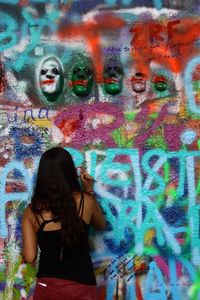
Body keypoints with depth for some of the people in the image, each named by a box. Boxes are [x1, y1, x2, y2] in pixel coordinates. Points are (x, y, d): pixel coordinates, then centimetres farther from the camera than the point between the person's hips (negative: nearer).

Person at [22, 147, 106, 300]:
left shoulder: (32, 210, -7)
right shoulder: (85, 201, -8)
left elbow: (29, 257, -6)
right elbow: (101, 225, 12)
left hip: (47, 286, 0)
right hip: (81, 287, 0)